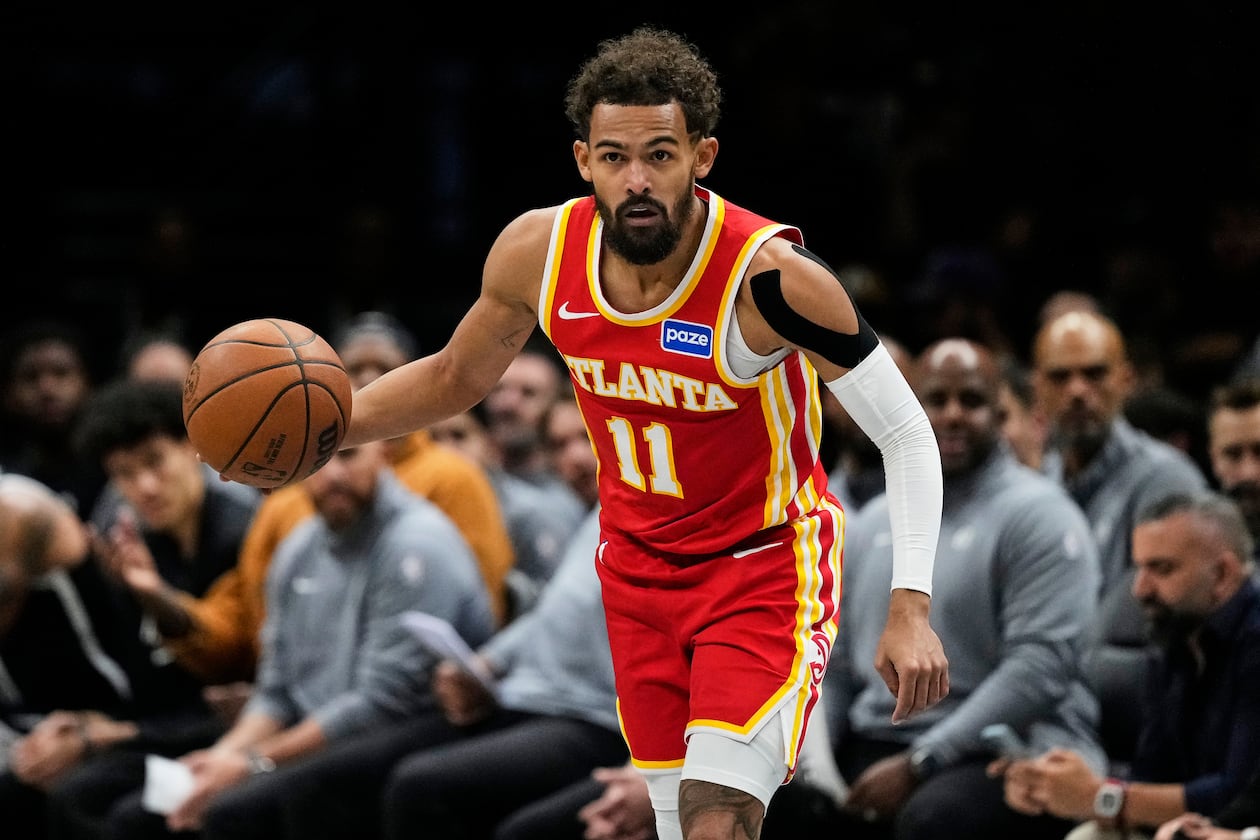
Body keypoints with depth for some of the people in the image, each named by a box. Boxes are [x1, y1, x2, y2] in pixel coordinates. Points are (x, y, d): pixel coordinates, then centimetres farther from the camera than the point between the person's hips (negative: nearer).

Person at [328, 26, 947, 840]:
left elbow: (907, 434, -20)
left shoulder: (769, 277, -27)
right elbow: (455, 378, 9)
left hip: (765, 567, -5)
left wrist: (911, 607, -28)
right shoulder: (537, 252, -12)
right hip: (639, 562, 5)